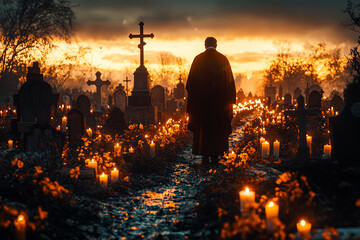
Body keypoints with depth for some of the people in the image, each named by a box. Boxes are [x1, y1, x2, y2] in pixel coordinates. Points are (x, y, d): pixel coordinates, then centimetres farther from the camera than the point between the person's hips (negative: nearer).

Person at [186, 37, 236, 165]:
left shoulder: (198, 59, -2)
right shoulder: (223, 59, 0)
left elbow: (191, 80, 0)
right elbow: (230, 80, 2)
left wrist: (191, 97, 10)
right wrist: (230, 100, 8)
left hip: (201, 99, -1)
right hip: (219, 100, 1)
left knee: (203, 127, 6)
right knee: (218, 128, 9)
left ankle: (205, 156, 2)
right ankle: (215, 155, 7)